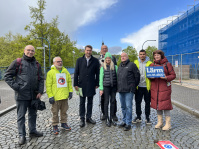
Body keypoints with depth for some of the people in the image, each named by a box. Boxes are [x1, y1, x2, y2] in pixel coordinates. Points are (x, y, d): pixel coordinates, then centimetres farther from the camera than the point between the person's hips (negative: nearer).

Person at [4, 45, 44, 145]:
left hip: (34, 95, 5)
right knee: (21, 115, 6)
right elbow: (7, 76, -2)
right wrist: (15, 86, -12)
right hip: (21, 95, -4)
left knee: (33, 114, 16)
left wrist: (40, 91, 1)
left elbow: (41, 79, 11)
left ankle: (32, 131, 32)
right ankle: (22, 135, 19)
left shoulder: (37, 64, 10)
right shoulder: (18, 62, -2)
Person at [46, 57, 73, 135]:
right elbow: (48, 85, -8)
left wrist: (70, 91, 6)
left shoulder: (65, 71, 9)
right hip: (56, 97, -4)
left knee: (64, 111, 16)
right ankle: (55, 126, 22)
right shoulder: (51, 72, -6)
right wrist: (50, 96, -13)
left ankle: (64, 123, 33)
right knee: (55, 112, 7)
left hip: (65, 96, 4)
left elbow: (69, 81, 14)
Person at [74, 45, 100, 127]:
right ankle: (82, 119, 17)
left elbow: (97, 73, 4)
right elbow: (76, 73, 3)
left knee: (90, 102, 10)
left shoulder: (95, 61, 3)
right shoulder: (79, 60, 4)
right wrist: (75, 84, -3)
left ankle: (89, 117, 23)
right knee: (82, 103, 6)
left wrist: (97, 84, 0)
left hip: (91, 85, 1)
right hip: (82, 85, 0)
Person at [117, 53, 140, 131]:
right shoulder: (120, 66, 17)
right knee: (123, 107, 14)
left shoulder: (132, 65, -4)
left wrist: (134, 86, 3)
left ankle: (128, 123, 5)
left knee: (128, 106, -5)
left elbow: (137, 75, -3)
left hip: (129, 90, -7)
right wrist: (118, 87, 15)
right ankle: (124, 121, 27)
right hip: (121, 90, 7)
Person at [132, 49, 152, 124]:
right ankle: (138, 117, 22)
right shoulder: (135, 62, 7)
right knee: (137, 102, 8)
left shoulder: (149, 63, 2)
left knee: (147, 102, 9)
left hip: (147, 86, -1)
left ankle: (147, 117, 24)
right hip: (138, 86, 1)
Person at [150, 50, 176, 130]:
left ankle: (168, 124, 11)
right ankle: (159, 122, 24)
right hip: (155, 88, 4)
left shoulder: (167, 64, -1)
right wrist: (151, 77, -8)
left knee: (165, 104, -3)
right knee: (157, 104, 10)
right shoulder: (152, 65, 10)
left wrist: (166, 78, -19)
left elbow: (173, 75, -1)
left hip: (164, 87, -4)